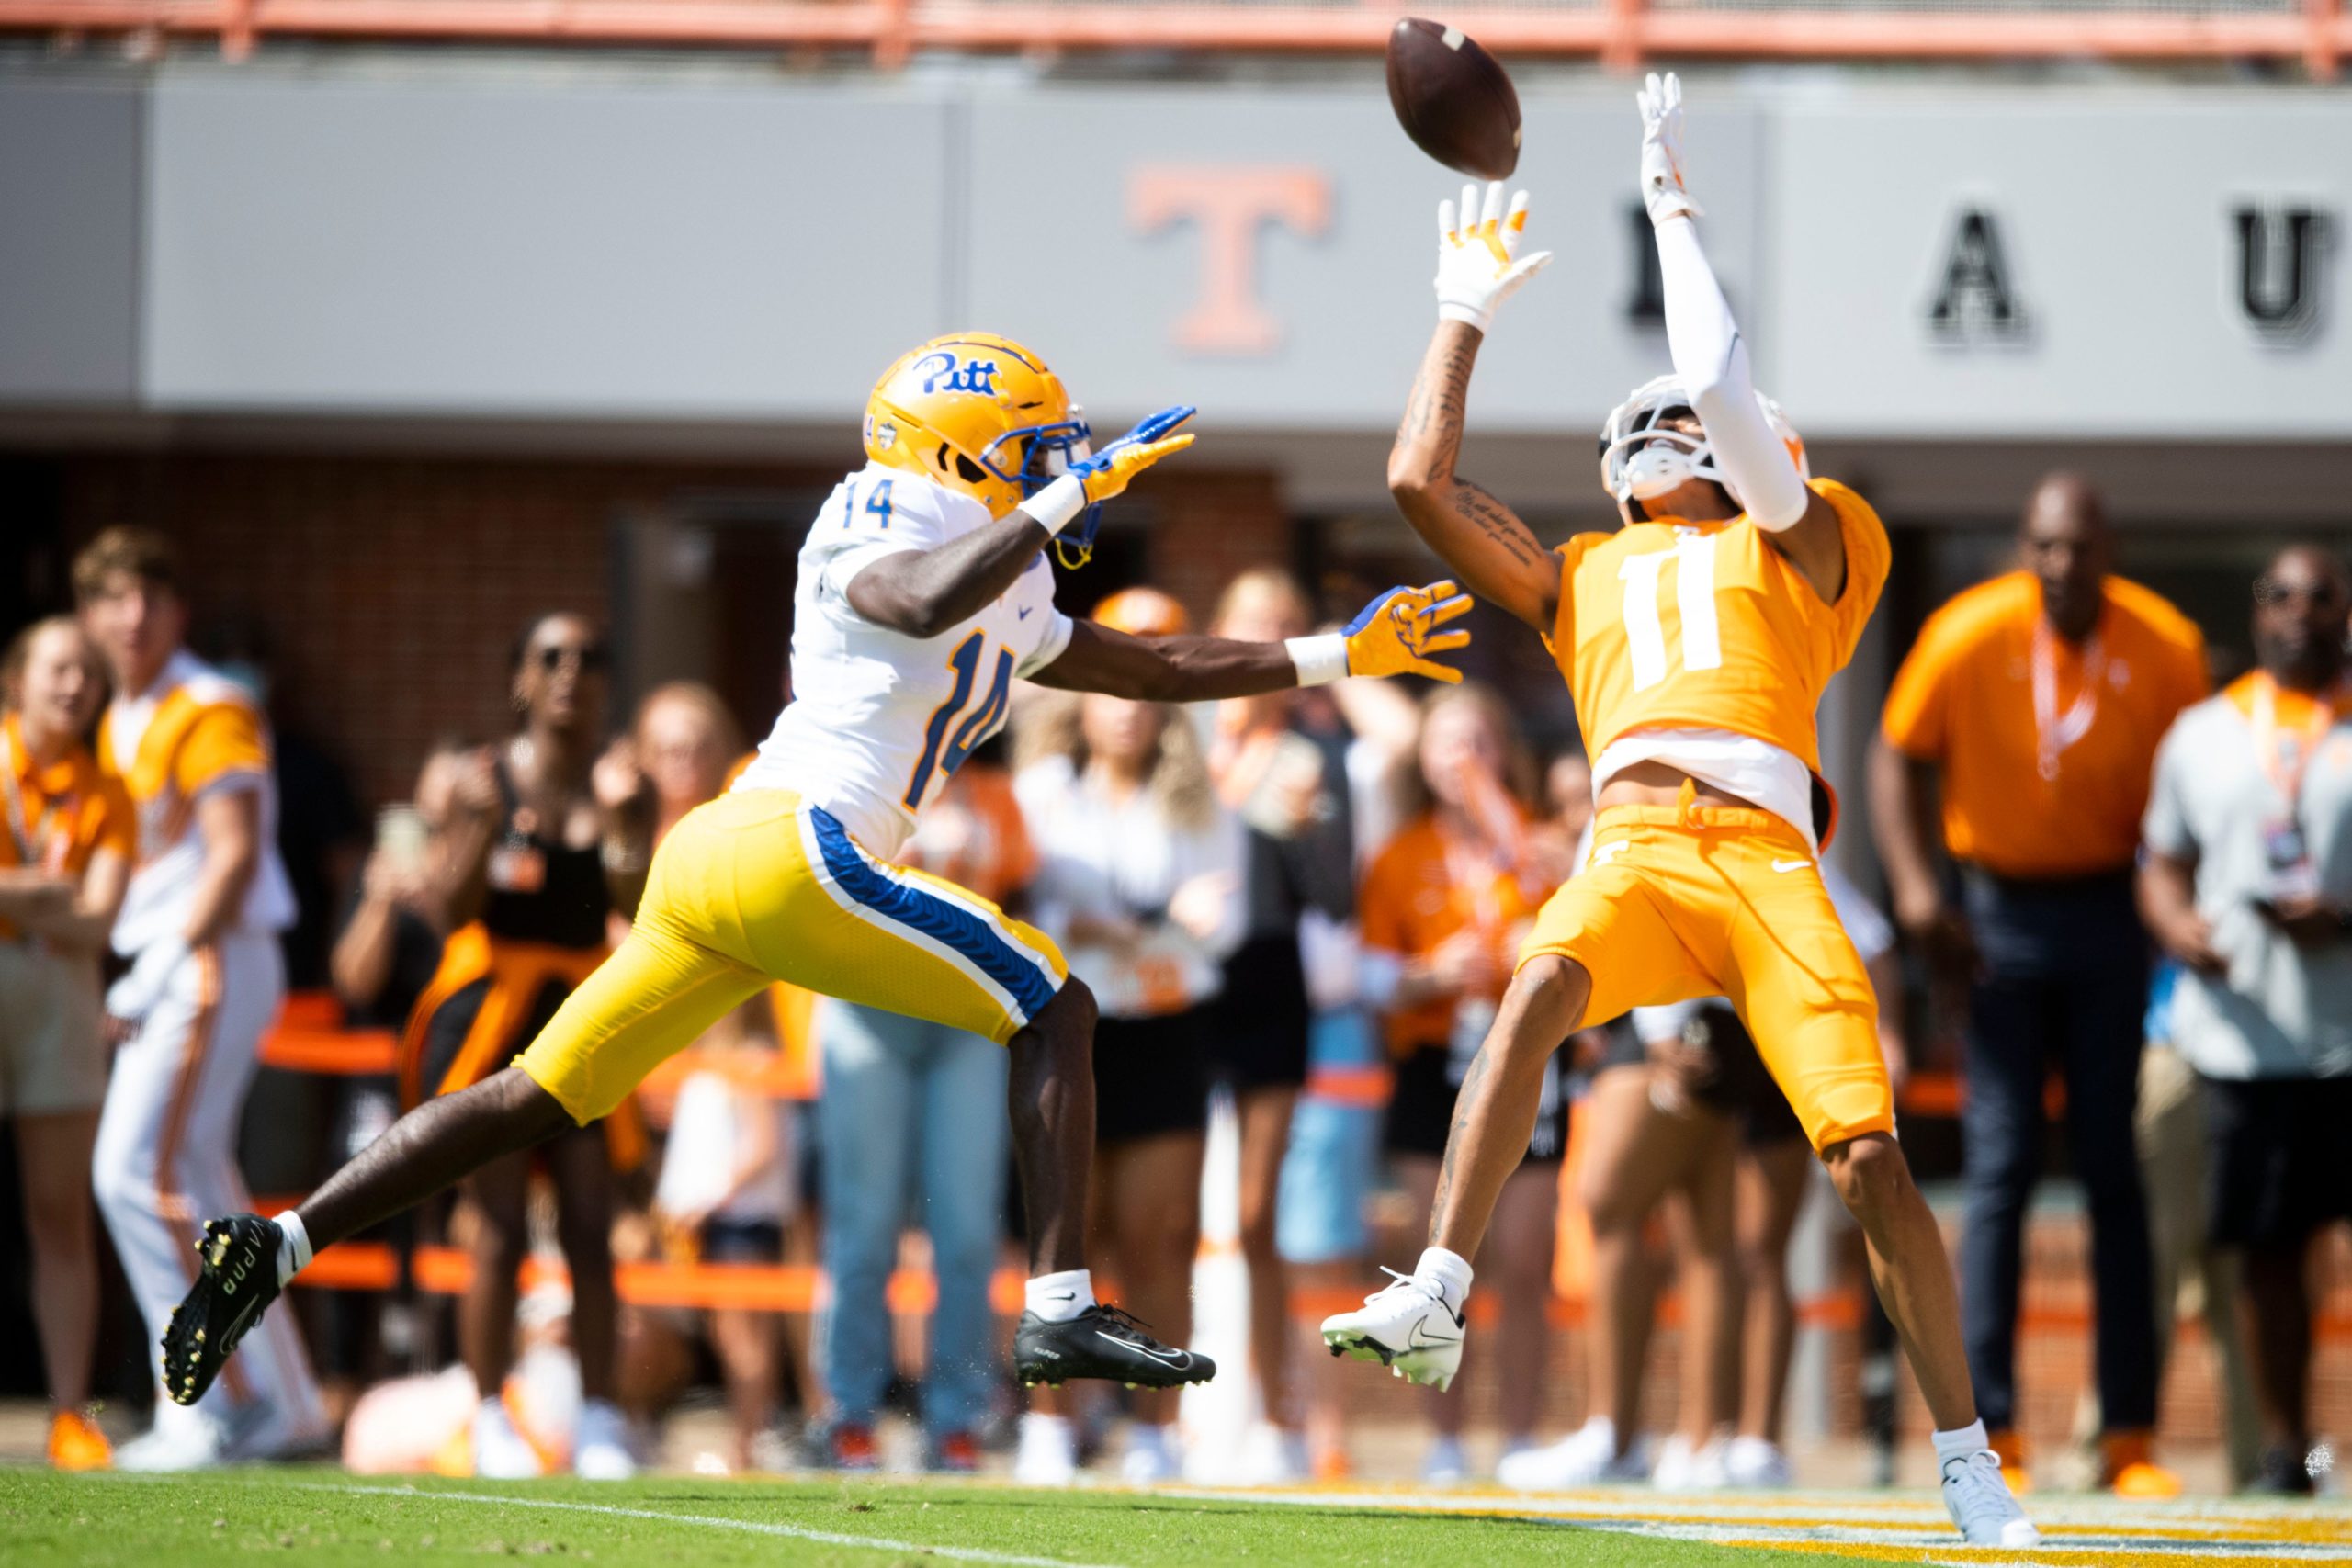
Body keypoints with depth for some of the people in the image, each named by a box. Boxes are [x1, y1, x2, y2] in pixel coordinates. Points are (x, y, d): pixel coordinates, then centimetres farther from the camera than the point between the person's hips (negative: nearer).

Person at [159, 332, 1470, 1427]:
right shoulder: (877, 529, -1)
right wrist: (1066, 498, -17)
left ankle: (281, 1244, -1)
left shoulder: (1010, 605, 26)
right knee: (1053, 1009, -3)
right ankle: (1062, 1310, -11)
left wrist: (1341, 657, 31)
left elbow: (1152, 670, 32)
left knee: (533, 1102, 7)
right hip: (794, 847, -9)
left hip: (711, 863, 9)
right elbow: (927, 603, -24)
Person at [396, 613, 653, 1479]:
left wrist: (623, 824, -21)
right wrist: (480, 827, -22)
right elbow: (451, 909, -6)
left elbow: (641, 910, -6)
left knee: (590, 1230, -2)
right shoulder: (487, 778, -1)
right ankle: (491, 1420, -2)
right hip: (488, 1007, -2)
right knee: (499, 1232, -6)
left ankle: (600, 1419, 1)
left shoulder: (620, 784, 4)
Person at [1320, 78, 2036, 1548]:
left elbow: (1730, 396, 7)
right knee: (1541, 988, -34)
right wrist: (1467, 309, 36)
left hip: (1765, 858, -2)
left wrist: (1674, 210, 15)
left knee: (1870, 1156, -14)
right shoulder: (1581, 576, 33)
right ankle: (1436, 1301, -46)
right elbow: (1422, 479, 29)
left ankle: (1970, 1463, -7)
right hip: (1631, 854, 2)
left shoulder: (1796, 547, 22)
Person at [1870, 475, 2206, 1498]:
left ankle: (2129, 1437, 4)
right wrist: (1914, 884, -13)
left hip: (2107, 910, 1)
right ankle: (1989, 1431, -5)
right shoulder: (1969, 636, -11)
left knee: (2115, 1171, 1)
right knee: (2001, 1165, -6)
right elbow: (1898, 756, -1)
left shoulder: (2167, 648, -8)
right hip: (1998, 909, -1)